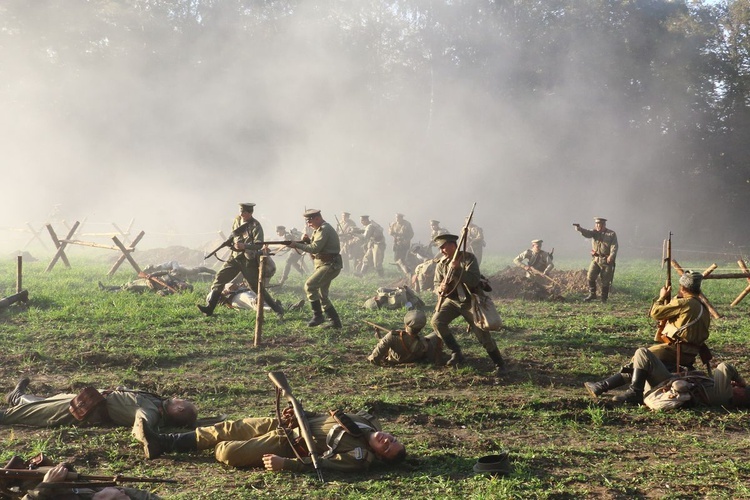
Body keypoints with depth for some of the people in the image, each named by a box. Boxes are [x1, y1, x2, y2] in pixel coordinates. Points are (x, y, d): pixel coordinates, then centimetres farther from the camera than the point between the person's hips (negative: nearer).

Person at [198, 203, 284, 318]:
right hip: (235, 257, 6)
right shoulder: (237, 220, 6)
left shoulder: (256, 226, -14)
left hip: (249, 260, -6)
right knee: (220, 277, -3)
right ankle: (209, 307, -1)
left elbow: (259, 245, -20)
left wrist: (244, 246, -32)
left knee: (256, 286, -3)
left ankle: (277, 309, 7)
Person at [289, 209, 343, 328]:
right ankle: (335, 322, 16)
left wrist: (297, 245, -17)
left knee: (309, 286, -19)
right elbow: (315, 246, 17)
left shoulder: (324, 229, -15)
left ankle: (318, 316, -13)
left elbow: (315, 248, -22)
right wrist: (307, 241, -2)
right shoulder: (320, 229, 18)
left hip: (329, 265, -11)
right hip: (326, 265, 11)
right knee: (321, 295, 12)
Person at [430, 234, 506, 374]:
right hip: (452, 300, 4)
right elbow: (436, 284, 2)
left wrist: (457, 270, -35)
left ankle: (499, 363, 10)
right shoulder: (441, 264, -2)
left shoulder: (468, 258, -16)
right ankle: (456, 353, -5)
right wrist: (440, 289, -22)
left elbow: (475, 280, -26)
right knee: (437, 321, -17)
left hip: (470, 301, -4)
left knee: (483, 334, -5)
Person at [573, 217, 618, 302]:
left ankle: (604, 298, 14)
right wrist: (579, 229, -36)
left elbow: (614, 246, -9)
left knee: (605, 281, 1)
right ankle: (592, 294, 7)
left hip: (607, 260, -3)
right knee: (590, 276, -8)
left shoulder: (612, 234, 0)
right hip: (596, 259, 3)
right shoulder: (594, 232, 7)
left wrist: (611, 256, -26)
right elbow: (587, 233, -14)